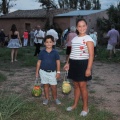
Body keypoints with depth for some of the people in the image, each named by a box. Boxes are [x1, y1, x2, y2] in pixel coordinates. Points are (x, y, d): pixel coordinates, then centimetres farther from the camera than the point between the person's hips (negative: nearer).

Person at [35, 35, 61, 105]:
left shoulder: (55, 52, -6)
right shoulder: (42, 52, -3)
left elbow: (58, 62, -2)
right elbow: (39, 62, 3)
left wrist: (58, 72, -4)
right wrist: (37, 72, 4)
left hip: (52, 72, -1)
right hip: (43, 72, 1)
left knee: (54, 86, 4)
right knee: (46, 85, 12)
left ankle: (55, 98, 23)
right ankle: (47, 98, 26)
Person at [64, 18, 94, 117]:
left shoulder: (88, 39, -9)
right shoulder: (74, 39, 12)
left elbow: (91, 55, -14)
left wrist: (89, 68, -19)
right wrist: (68, 63, 15)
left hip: (83, 64, -6)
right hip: (74, 64, 6)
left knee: (82, 86, -2)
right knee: (76, 85, 14)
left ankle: (85, 107, 13)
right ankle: (75, 105, 26)